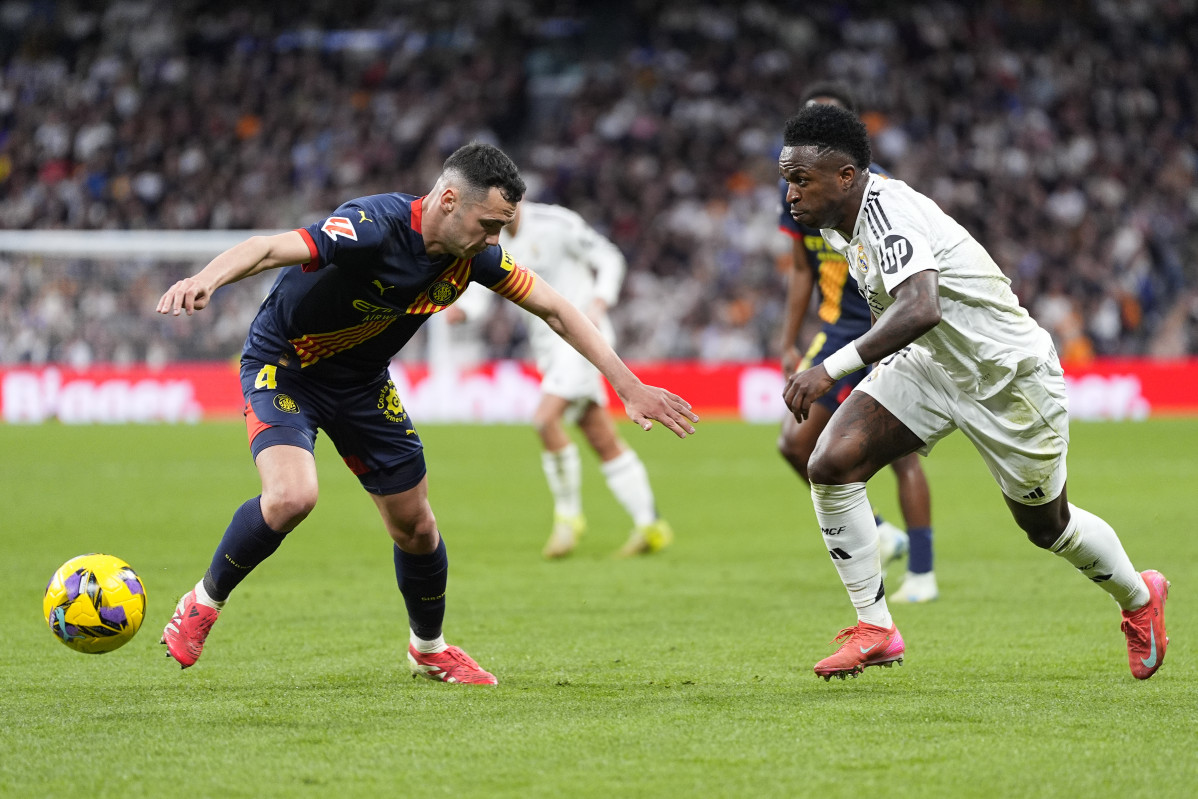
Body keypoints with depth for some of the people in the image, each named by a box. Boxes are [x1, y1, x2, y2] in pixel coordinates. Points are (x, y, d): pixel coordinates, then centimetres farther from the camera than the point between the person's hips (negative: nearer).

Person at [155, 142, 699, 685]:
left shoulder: (471, 253, -13)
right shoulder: (375, 227, -33)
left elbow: (553, 309, -1)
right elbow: (267, 249, -46)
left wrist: (628, 386, -3)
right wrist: (205, 280, -66)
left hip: (363, 383, 6)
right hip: (282, 368, -6)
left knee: (415, 526, 8)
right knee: (291, 497, -30)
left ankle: (429, 649, 36)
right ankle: (203, 603, -6)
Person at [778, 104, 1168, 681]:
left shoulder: (888, 213, -32)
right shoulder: (839, 221, -4)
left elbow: (919, 309, -50)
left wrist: (832, 368, -56)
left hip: (1010, 374, -8)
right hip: (931, 365, 8)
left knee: (1047, 527, 12)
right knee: (831, 465, -13)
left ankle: (1139, 596, 43)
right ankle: (874, 628, -2)